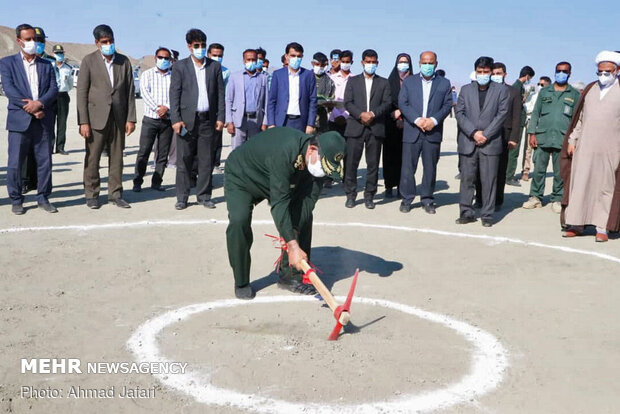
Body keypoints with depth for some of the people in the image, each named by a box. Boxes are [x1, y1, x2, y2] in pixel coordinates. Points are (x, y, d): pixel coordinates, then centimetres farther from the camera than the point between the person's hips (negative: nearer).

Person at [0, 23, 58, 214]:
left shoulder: (46, 65, 15)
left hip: (43, 121, 2)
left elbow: (54, 89, 4)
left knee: (45, 161, 4)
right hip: (19, 120, -2)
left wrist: (39, 103, -14)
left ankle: (43, 198, 15)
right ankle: (16, 200, 10)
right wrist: (31, 109, -13)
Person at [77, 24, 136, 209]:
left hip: (118, 116, 3)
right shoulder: (89, 61, 0)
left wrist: (131, 118, 3)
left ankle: (115, 193, 16)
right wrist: (83, 121, -10)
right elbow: (82, 92, -3)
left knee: (117, 156, 6)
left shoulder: (124, 61, 9)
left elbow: (130, 91, 9)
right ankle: (91, 194, 12)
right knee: (92, 157, 1)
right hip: (96, 116, -3)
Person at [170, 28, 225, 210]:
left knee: (206, 161, 4)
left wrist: (220, 117, 2)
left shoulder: (215, 66, 10)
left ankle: (204, 196, 14)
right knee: (184, 160, 0)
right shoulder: (180, 66, 4)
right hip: (187, 119, -2)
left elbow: (220, 93, 10)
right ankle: (182, 198, 8)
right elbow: (174, 94, 0)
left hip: (208, 119, 2)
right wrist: (175, 119, -9)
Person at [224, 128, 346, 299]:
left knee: (304, 216, -5)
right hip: (241, 177, -6)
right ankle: (241, 283, -8)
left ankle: (290, 275, 6)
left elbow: (309, 197, -15)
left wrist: (293, 233, -25)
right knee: (239, 220, -27)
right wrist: (292, 245, -45)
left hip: (280, 181, 7)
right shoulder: (284, 151, -43)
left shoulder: (318, 158, -21)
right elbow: (279, 202, -44)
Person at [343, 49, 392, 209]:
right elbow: (347, 103, 2)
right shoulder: (353, 81, 12)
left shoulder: (383, 83, 13)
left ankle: (369, 196, 9)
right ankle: (350, 195, 7)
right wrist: (361, 114, -13)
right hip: (355, 127, 0)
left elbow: (387, 103, 3)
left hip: (376, 128, 0)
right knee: (351, 162, -2)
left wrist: (373, 113, -13)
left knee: (373, 164, 1)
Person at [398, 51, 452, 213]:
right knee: (408, 167, 1)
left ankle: (427, 200, 15)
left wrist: (434, 120, -13)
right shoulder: (408, 82, 9)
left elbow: (447, 105, 3)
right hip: (412, 131, 0)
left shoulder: (444, 83, 10)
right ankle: (406, 199, 10)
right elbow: (402, 103, 0)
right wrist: (417, 120, -13)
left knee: (430, 168, 5)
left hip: (433, 132, 0)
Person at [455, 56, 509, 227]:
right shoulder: (466, 90, 12)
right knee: (467, 179, 3)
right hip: (467, 142, 2)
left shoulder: (501, 91, 7)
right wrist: (474, 133, -9)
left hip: (490, 143, -2)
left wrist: (485, 134, -10)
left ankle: (487, 215, 6)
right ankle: (466, 213, 12)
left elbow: (502, 114, -2)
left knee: (489, 180, -1)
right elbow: (460, 114, 4)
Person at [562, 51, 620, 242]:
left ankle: (602, 228, 7)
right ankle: (576, 224, 11)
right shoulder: (590, 89, 13)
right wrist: (572, 140, 10)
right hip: (584, 148, 3)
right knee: (580, 184, 4)